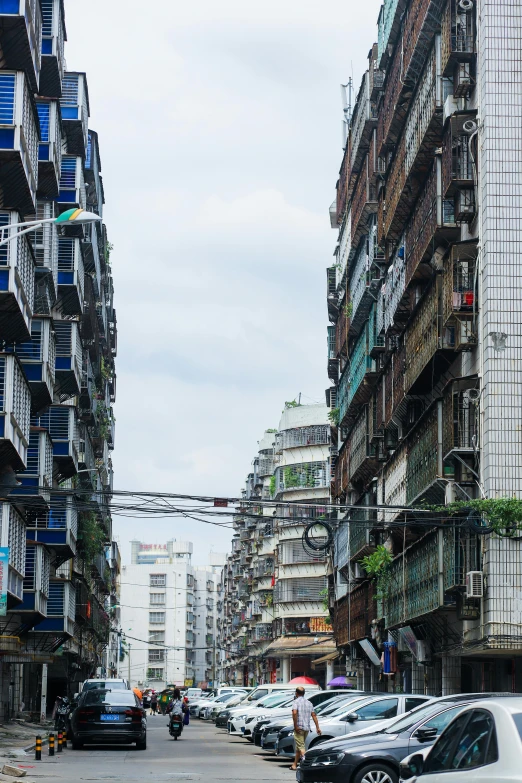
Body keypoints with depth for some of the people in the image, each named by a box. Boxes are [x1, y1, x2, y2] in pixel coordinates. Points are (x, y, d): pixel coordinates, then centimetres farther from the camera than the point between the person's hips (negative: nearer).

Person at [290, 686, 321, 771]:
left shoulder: (296, 701, -4)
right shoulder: (309, 703, 16)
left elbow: (294, 713, -22)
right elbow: (314, 715, 11)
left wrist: (295, 725, -19)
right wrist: (317, 727, 9)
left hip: (299, 728, -7)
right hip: (307, 728, 7)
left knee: (301, 746, -10)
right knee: (299, 746, 18)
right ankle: (294, 765, 25)